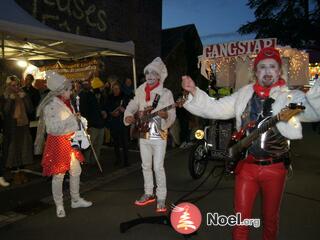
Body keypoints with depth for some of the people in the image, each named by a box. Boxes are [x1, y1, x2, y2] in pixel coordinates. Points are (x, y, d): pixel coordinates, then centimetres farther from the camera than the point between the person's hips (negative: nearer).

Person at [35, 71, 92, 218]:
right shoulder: (50, 106, -17)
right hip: (57, 142, -8)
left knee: (76, 171, 15)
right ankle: (59, 206, 21)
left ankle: (76, 200, 32)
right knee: (58, 175, 3)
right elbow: (52, 128, -23)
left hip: (70, 141, 8)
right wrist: (69, 122, -21)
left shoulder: (66, 103, 7)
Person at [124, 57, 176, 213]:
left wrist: (165, 115, -35)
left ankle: (161, 198, 8)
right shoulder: (141, 91, 7)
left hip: (158, 137, -5)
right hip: (143, 136, 5)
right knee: (146, 166, 14)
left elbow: (172, 115, -12)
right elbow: (132, 106, 9)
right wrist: (128, 115, -13)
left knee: (158, 167, -6)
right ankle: (149, 194, 30)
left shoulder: (166, 93, -7)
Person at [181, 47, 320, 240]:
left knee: (271, 218, 19)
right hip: (246, 165, 2)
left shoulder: (291, 97, -6)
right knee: (241, 216, 11)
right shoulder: (244, 94, 4)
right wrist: (194, 91, -7)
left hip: (274, 167, -1)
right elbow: (214, 108, 5)